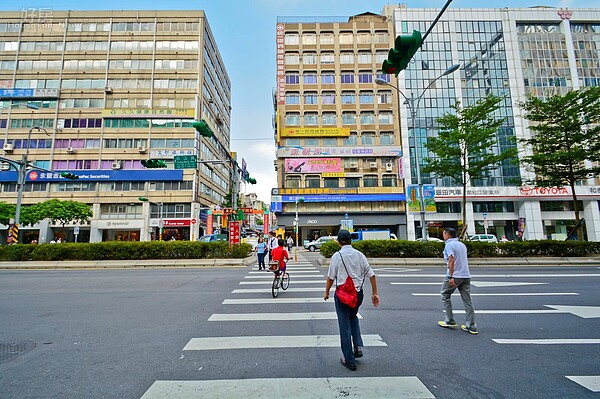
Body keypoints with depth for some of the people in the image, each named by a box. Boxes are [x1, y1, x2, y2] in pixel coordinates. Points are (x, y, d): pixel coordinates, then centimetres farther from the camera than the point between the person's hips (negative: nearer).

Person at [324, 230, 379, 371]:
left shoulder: (337, 256, -10)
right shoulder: (360, 255, -1)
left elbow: (331, 277, -8)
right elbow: (372, 275, 1)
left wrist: (327, 292, 6)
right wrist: (375, 293, 8)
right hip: (358, 293, 4)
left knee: (344, 325, 7)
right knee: (353, 317, 29)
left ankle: (349, 360, 16)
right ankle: (358, 346, 16)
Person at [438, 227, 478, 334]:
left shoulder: (449, 245, -10)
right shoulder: (462, 244, 15)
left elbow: (451, 261, -20)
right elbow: (462, 260, 19)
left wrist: (451, 277, -21)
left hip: (454, 276, -7)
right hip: (466, 275, 7)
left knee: (445, 296, 10)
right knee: (467, 300, 9)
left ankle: (450, 321, 13)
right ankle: (471, 326, 10)